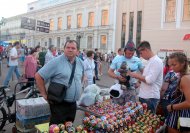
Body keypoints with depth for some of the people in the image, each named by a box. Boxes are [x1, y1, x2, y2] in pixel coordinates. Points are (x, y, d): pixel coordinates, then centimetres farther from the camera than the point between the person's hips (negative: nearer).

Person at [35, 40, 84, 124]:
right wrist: (44, 94, -11)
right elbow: (38, 76, -13)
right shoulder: (56, 62, -15)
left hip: (73, 104, 6)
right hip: (59, 104, -6)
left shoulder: (80, 63, 5)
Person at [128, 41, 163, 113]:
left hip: (150, 97, -9)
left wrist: (136, 75, -14)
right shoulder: (150, 61, 14)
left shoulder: (156, 61, -15)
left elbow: (150, 80, -23)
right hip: (144, 96, 9)